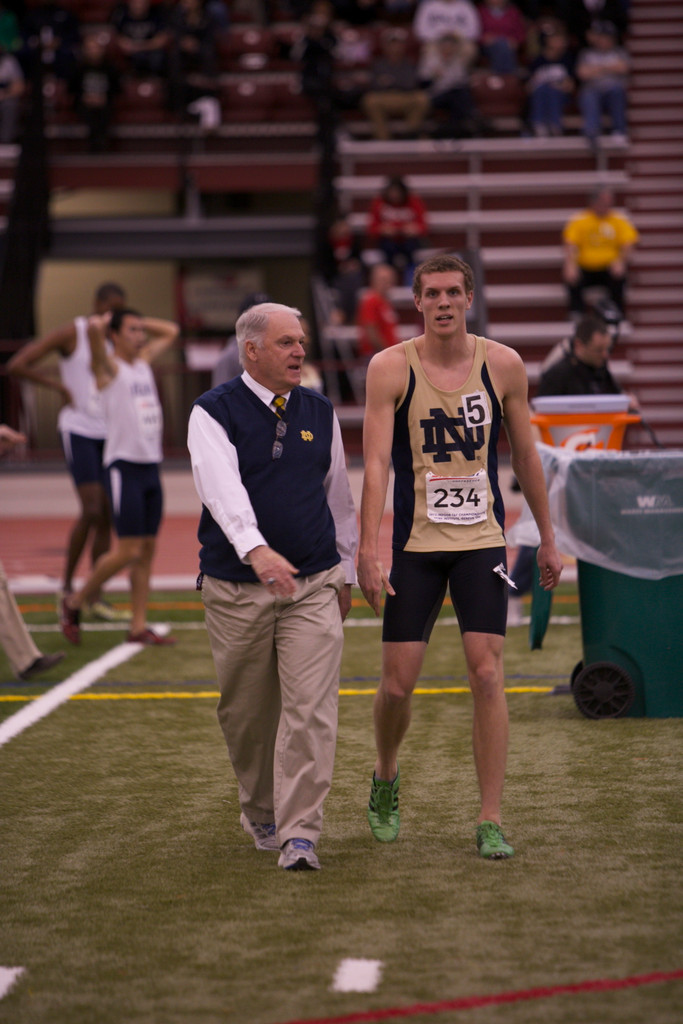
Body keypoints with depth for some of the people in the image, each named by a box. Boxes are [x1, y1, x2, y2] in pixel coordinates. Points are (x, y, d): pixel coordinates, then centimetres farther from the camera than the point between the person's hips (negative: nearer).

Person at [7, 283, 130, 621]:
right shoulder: (71, 333, -7)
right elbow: (17, 365, -11)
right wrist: (59, 385, -10)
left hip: (109, 435, 6)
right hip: (78, 431, -6)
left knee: (107, 516, 4)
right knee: (91, 511, -15)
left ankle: (95, 596, 12)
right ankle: (67, 586, 0)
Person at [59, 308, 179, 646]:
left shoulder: (144, 362, 16)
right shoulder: (109, 367, -5)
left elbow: (170, 331, 31)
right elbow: (94, 328, -24)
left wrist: (139, 321, 19)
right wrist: (107, 320, -2)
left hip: (151, 466, 8)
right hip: (124, 467, -7)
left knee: (147, 549, 5)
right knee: (127, 551, -9)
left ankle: (139, 627, 8)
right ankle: (74, 602, 8)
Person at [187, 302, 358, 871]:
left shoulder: (319, 413, 9)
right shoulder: (214, 413, -5)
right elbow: (222, 488, -23)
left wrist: (347, 569, 23)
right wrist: (255, 549, -38)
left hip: (314, 587, 2)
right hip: (236, 590, -2)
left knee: (311, 712, -11)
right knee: (247, 715, 10)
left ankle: (299, 834, -10)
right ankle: (261, 813, 33)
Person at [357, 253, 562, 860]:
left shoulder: (503, 365, 0)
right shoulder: (391, 368, -5)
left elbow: (525, 454, 10)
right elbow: (376, 461, -11)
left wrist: (548, 538, 13)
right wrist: (368, 550, -20)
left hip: (482, 541, 1)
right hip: (415, 543, -1)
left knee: (488, 676, -9)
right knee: (398, 683, 2)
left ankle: (491, 822, -3)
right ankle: (386, 777, 33)